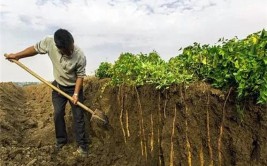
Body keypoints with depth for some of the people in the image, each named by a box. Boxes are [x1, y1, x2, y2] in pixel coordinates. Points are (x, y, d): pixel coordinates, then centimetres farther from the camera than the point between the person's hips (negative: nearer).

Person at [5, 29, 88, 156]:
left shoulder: (80, 57, -31)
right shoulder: (49, 42, -25)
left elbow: (80, 76, -17)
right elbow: (35, 49, -5)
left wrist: (76, 94, -21)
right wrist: (17, 56, 3)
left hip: (74, 88, -3)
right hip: (58, 86, 3)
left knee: (78, 116, 1)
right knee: (58, 114, 9)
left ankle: (82, 145, 14)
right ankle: (61, 140, 29)